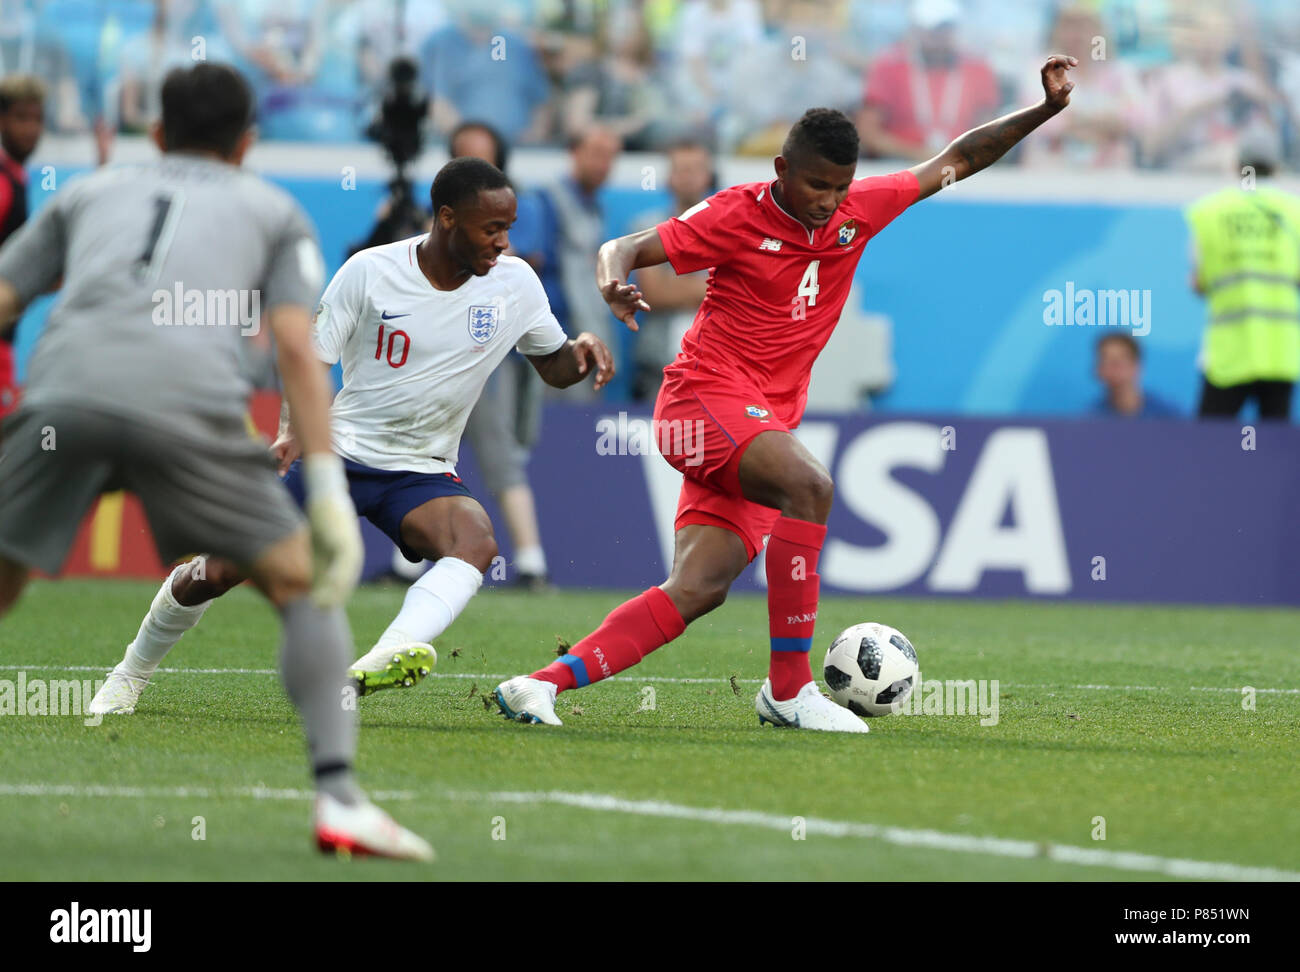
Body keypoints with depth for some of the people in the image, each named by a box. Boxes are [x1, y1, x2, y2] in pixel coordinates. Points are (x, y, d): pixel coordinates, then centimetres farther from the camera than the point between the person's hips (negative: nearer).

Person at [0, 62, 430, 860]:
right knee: (305, 587, 12)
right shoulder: (275, 212, 27)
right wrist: (329, 489, 7)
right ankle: (339, 799, 1)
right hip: (190, 398, -2)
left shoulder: (88, 193, 33)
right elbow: (295, 347, 11)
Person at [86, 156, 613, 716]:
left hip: (421, 475, 1)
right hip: (337, 454, -1)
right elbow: (312, 360, -3)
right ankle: (132, 674, 20)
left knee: (477, 542, -34)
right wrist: (294, 430, -21)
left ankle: (388, 658, -53)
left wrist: (582, 353, -13)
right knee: (215, 574, -7)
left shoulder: (515, 284, -3)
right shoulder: (370, 272, -10)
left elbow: (554, 366, 11)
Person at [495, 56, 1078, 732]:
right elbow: (625, 249, -6)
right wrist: (613, 281, -30)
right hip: (705, 395, -6)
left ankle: (542, 684, -9)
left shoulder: (860, 210, 8)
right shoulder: (737, 214, -7)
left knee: (698, 590, -9)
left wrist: (1046, 109, 9)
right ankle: (788, 688, -27)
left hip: (767, 419, 6)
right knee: (810, 485, -32)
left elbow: (958, 161, 16)